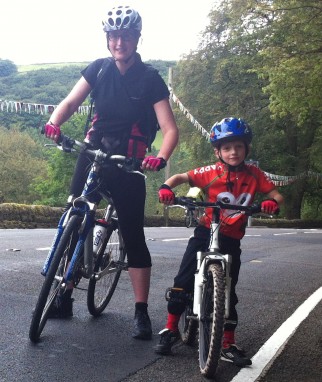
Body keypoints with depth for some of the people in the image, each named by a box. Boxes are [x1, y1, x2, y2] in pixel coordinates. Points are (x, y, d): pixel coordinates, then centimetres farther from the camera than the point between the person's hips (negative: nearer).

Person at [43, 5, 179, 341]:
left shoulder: (150, 79, -7)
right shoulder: (98, 69, 4)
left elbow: (170, 129, -12)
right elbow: (71, 102, 1)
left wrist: (161, 158, -32)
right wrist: (54, 122, -22)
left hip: (128, 162, -3)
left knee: (133, 236, -2)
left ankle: (141, 312, 7)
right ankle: (64, 297, 14)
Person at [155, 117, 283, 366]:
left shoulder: (254, 175, -4)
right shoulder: (211, 173, -10)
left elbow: (277, 195, -4)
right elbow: (180, 177, -7)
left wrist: (272, 203, -27)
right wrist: (166, 188, -28)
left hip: (231, 240, 1)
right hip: (205, 233, -1)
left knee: (228, 293, 6)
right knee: (183, 283, -3)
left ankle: (229, 345, 17)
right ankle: (171, 330, 15)